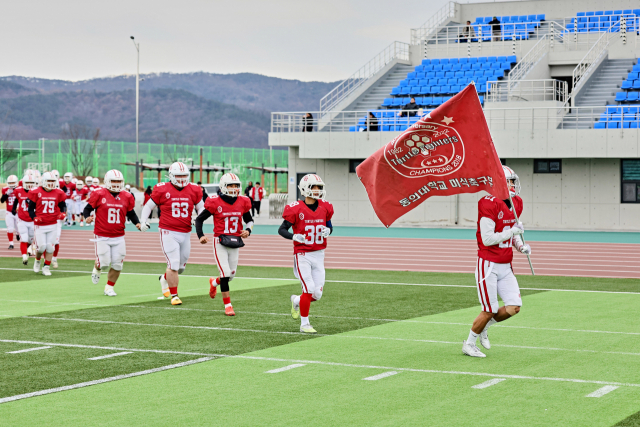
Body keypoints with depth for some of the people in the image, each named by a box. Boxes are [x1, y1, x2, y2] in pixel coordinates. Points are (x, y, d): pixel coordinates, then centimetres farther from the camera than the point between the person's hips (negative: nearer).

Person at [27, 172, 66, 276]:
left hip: (52, 225, 3)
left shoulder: (58, 193, 2)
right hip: (40, 225, -3)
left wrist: (62, 213, -6)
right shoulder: (36, 193, -6)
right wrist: (34, 218, -16)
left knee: (50, 247, 2)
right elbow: (31, 208, 0)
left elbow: (63, 205, 14)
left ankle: (46, 268, 13)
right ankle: (37, 261, 27)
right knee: (41, 247, -5)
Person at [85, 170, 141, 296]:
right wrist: (87, 217, -21)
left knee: (117, 264, 2)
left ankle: (109, 287, 21)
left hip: (119, 237, 3)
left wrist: (137, 223, -3)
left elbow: (131, 213, 14)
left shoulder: (127, 197, 4)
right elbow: (87, 209, 0)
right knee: (104, 263, -7)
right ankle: (97, 268, 31)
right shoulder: (99, 195, -7)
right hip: (102, 237, -3)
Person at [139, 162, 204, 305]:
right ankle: (174, 295, 4)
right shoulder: (162, 190, -6)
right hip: (168, 232, -4)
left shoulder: (194, 191, 4)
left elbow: (201, 207, 16)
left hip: (186, 233, 4)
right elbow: (148, 206, 5)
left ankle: (164, 279, 44)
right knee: (173, 264, -10)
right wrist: (143, 221, -8)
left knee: (181, 266, 13)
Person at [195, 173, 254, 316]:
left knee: (231, 275, 9)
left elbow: (249, 220, 18)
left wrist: (248, 231, -3)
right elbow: (199, 219, 1)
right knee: (225, 274, -10)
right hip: (220, 241, -4)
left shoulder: (242, 202, 3)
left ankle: (214, 282, 43)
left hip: (235, 242, 4)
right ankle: (228, 305, 2)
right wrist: (201, 236, -12)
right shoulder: (215, 202, -9)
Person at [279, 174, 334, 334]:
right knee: (309, 289, -12)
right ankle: (304, 324, 3)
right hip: (303, 254, -5)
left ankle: (296, 301, 34)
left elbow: (329, 226, 19)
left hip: (319, 255, 5)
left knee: (317, 294, 2)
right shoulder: (296, 209, -11)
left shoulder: (325, 207, 4)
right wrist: (294, 237, -24)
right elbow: (281, 229, -6)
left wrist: (328, 231, -5)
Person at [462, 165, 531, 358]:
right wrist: (513, 231, -20)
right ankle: (469, 344, 19)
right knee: (489, 311, -2)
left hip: (505, 266, 7)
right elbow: (487, 239, -21)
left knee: (514, 308, 0)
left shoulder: (516, 204, 7)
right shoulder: (489, 205, -18)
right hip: (488, 265, -7)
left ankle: (483, 327, 25)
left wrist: (520, 245, 4)